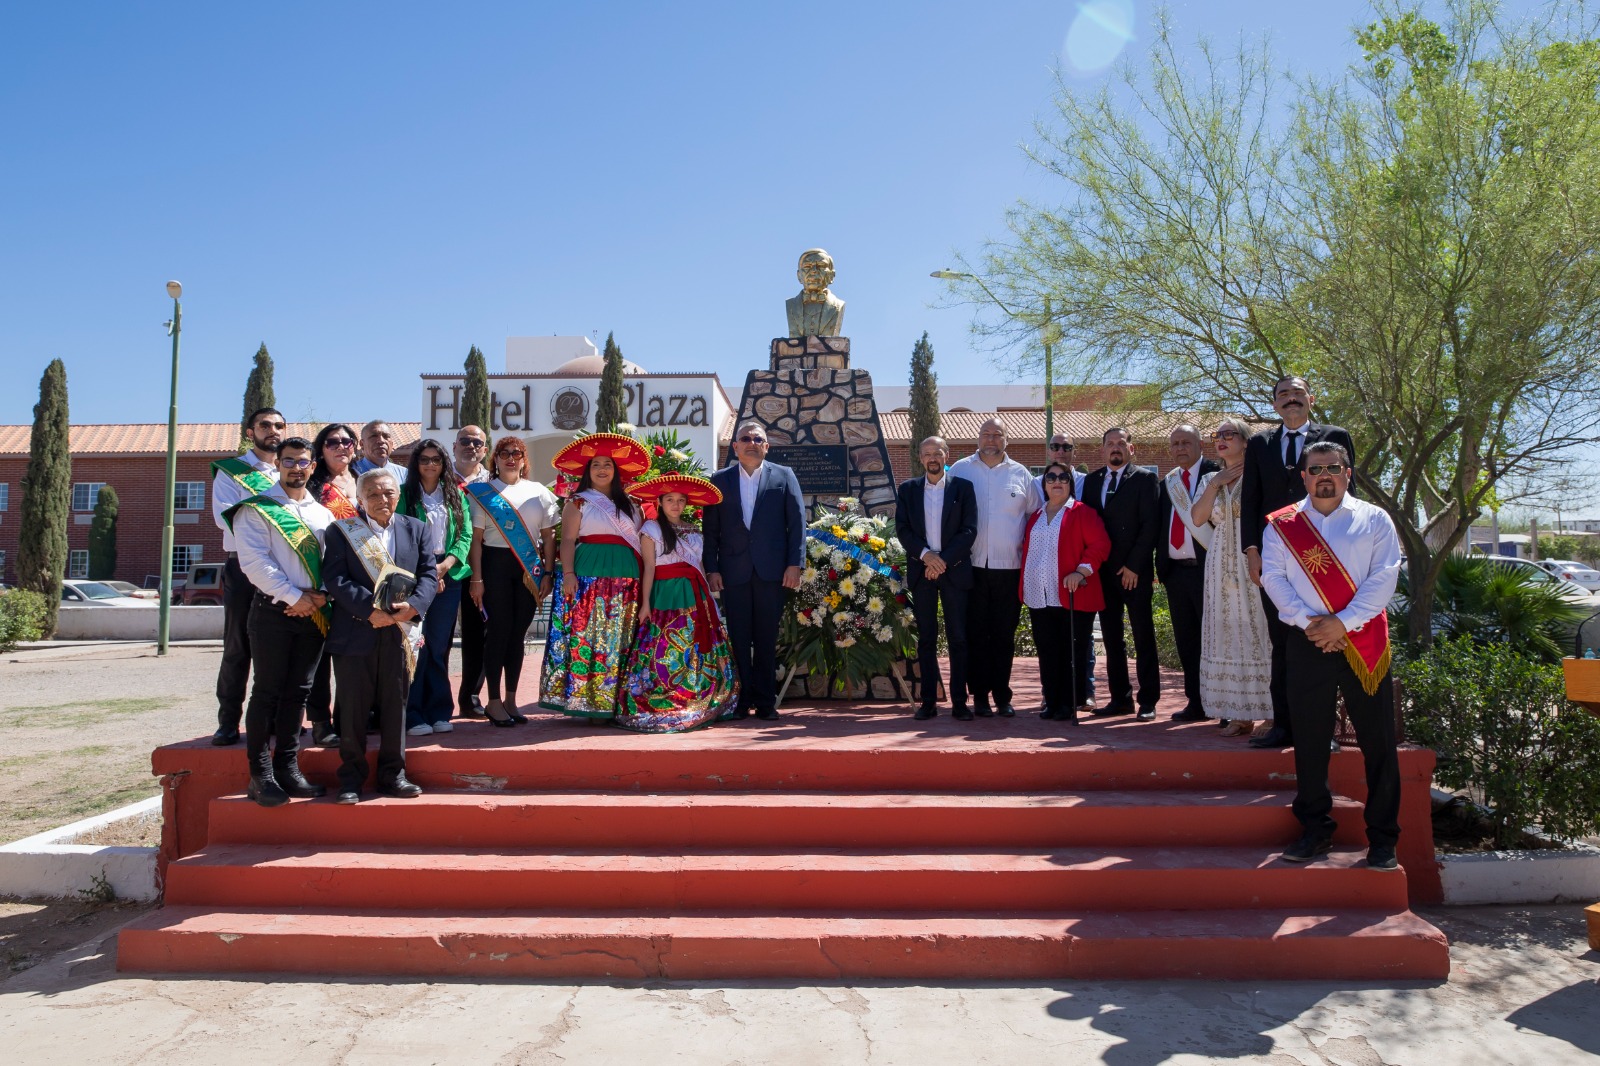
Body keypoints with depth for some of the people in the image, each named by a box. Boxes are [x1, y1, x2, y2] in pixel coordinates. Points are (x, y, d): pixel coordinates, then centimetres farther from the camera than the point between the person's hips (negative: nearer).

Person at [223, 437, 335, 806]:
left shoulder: (323, 513, 16)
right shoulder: (257, 509, 0)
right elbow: (255, 562, -10)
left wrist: (321, 596, -7)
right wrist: (295, 597, -14)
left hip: (313, 613, 4)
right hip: (274, 610, -4)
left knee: (298, 691, 8)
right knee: (268, 690, -2)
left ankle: (287, 768, 16)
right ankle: (260, 773, 5)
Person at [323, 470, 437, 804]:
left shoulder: (415, 529, 11)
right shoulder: (341, 531, 3)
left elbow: (428, 574, 4)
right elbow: (335, 578, -7)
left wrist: (413, 605, -14)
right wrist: (370, 610, -18)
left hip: (398, 632, 2)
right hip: (355, 633, -2)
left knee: (395, 705, 8)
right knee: (353, 708, 4)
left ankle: (392, 774, 19)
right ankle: (351, 778, 16)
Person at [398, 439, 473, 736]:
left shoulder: (456, 495, 13)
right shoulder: (405, 494, 4)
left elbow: (466, 534, 6)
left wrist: (446, 564, -10)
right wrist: (425, 572, -12)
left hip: (448, 576, 3)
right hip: (414, 576, -3)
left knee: (439, 646, 7)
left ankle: (439, 711, 13)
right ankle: (413, 715, 1)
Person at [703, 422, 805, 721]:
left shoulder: (784, 476, 8)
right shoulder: (719, 480, 10)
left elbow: (797, 522, 3)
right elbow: (711, 528, 7)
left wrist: (794, 564, -5)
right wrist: (711, 568, 0)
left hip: (771, 570, 0)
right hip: (733, 571, 1)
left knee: (767, 639, 5)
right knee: (738, 638, 4)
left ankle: (765, 702, 13)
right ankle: (741, 700, 12)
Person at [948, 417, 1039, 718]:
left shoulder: (1020, 474, 9)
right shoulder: (960, 470, 7)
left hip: (1009, 567, 1)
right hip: (971, 566, -1)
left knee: (1005, 635, 5)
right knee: (975, 634, 2)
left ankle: (1002, 696, 14)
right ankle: (980, 696, 10)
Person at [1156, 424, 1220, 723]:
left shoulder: (1215, 474, -3)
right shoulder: (1168, 482, 17)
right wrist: (1161, 564, 9)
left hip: (1206, 568, -6)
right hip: (1175, 571, 6)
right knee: (1186, 641, 10)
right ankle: (1195, 703, 18)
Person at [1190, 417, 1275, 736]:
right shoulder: (1210, 480, 15)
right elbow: (1198, 518, 0)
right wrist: (1215, 484, -5)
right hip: (1221, 565, 4)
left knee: (1257, 632, -5)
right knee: (1228, 635, 3)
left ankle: (1272, 711, 4)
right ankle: (1240, 714, 8)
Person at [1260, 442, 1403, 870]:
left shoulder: (1374, 520, 5)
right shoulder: (1280, 525, 8)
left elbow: (1383, 578, -4)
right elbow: (1273, 577, 0)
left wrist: (1341, 623, -14)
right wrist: (1309, 622, -12)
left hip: (1363, 640, 0)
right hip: (1308, 642, 1)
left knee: (1378, 742, 2)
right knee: (1309, 739, 5)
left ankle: (1382, 838, 14)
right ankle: (1315, 831, 18)